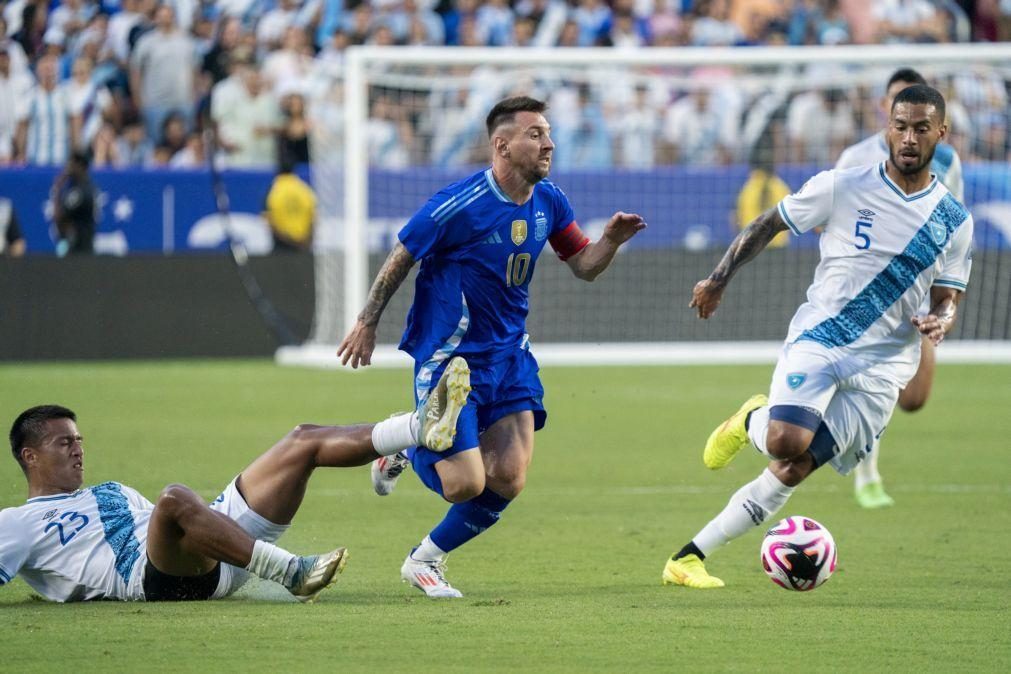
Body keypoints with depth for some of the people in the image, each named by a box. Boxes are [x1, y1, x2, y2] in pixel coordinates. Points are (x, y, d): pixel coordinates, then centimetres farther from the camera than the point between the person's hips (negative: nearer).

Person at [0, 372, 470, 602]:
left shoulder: (110, 493, 34)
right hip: (158, 577, -8)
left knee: (304, 442, 3)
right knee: (176, 498, -41)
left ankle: (422, 428, -9)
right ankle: (290, 575, -45)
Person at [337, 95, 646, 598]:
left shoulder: (548, 202, 2)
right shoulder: (461, 204, -18)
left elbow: (583, 266, 12)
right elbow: (401, 258, -7)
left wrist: (610, 240, -9)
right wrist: (367, 323, -1)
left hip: (508, 355, 6)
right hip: (449, 358, -6)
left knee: (507, 481, -5)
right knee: (466, 484, -12)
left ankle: (425, 560, 17)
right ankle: (405, 449, 23)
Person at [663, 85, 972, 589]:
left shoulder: (955, 222, 4)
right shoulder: (841, 188, -3)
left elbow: (947, 299, 11)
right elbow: (768, 224, 9)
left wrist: (940, 322, -12)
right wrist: (719, 278, 3)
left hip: (881, 366, 2)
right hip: (816, 338, -2)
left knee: (792, 472, -7)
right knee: (786, 444, -27)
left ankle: (689, 558, 2)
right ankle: (752, 422, 11)